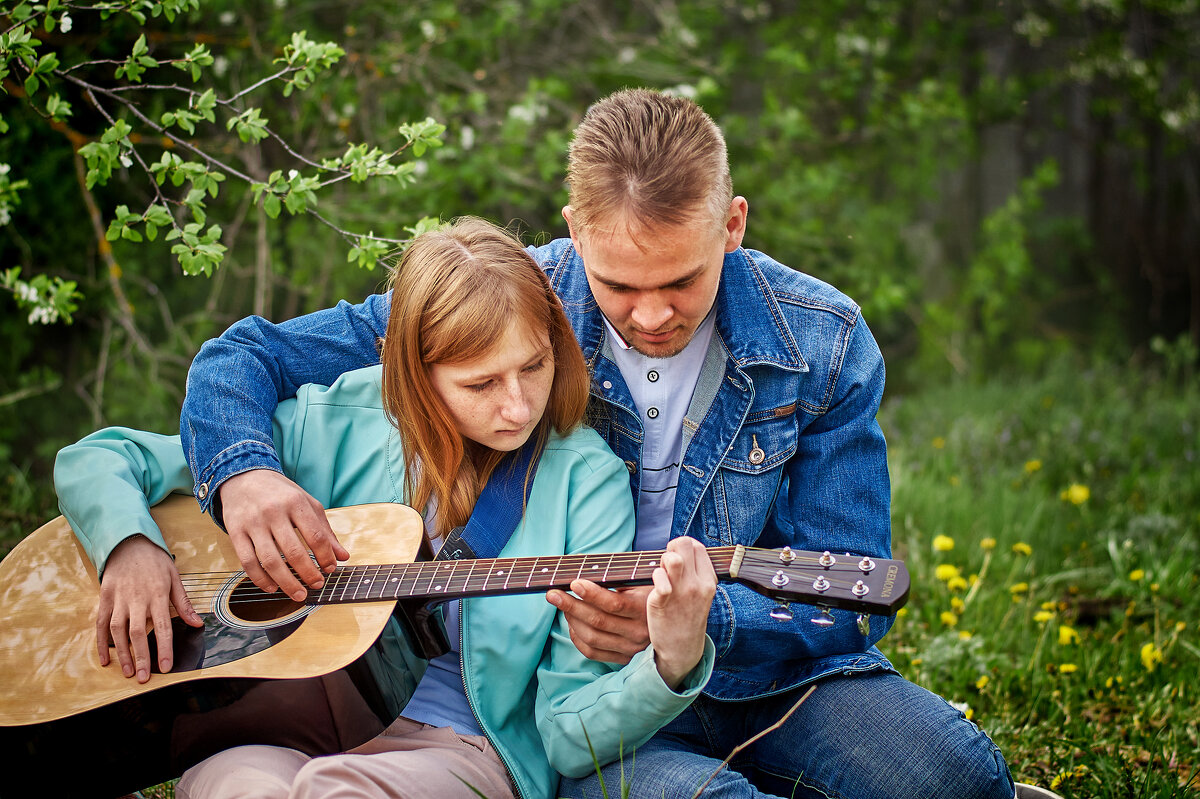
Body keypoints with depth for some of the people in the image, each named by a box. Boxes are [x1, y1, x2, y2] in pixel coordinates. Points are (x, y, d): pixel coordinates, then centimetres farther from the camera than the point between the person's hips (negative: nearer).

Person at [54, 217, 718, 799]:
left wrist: (672, 661, -25)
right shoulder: (337, 424, 5)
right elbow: (93, 462, 12)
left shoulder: (585, 479, 0)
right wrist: (129, 546, -10)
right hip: (281, 732, 2)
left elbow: (571, 738, -5)